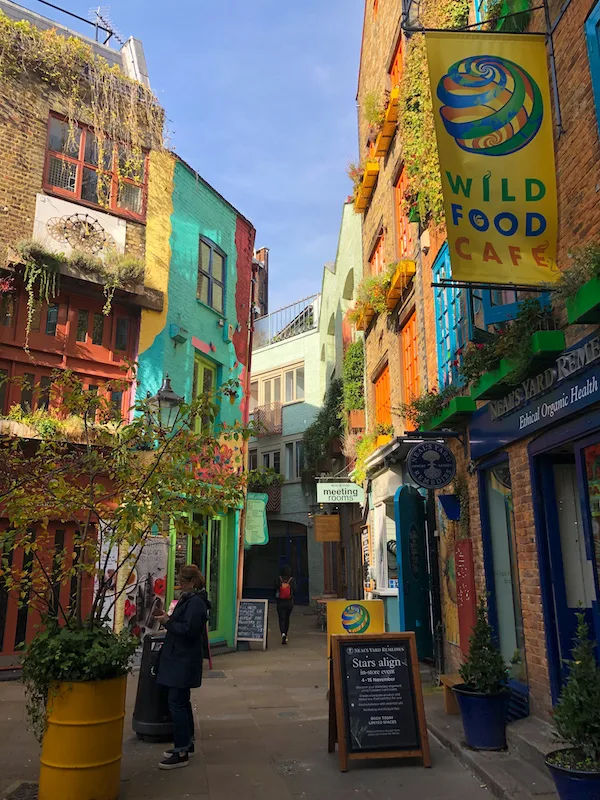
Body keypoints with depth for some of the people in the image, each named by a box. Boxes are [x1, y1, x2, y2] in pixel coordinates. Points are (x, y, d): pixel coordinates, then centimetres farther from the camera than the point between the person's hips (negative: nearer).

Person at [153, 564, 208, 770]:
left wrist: (167, 622, -20)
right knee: (182, 702, 18)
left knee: (177, 703, -8)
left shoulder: (195, 602, -18)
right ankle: (187, 744, 29)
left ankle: (181, 753, -1)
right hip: (180, 660, 11)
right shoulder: (188, 600, 14)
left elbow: (188, 630, -24)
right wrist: (168, 619, 9)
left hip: (184, 662, -11)